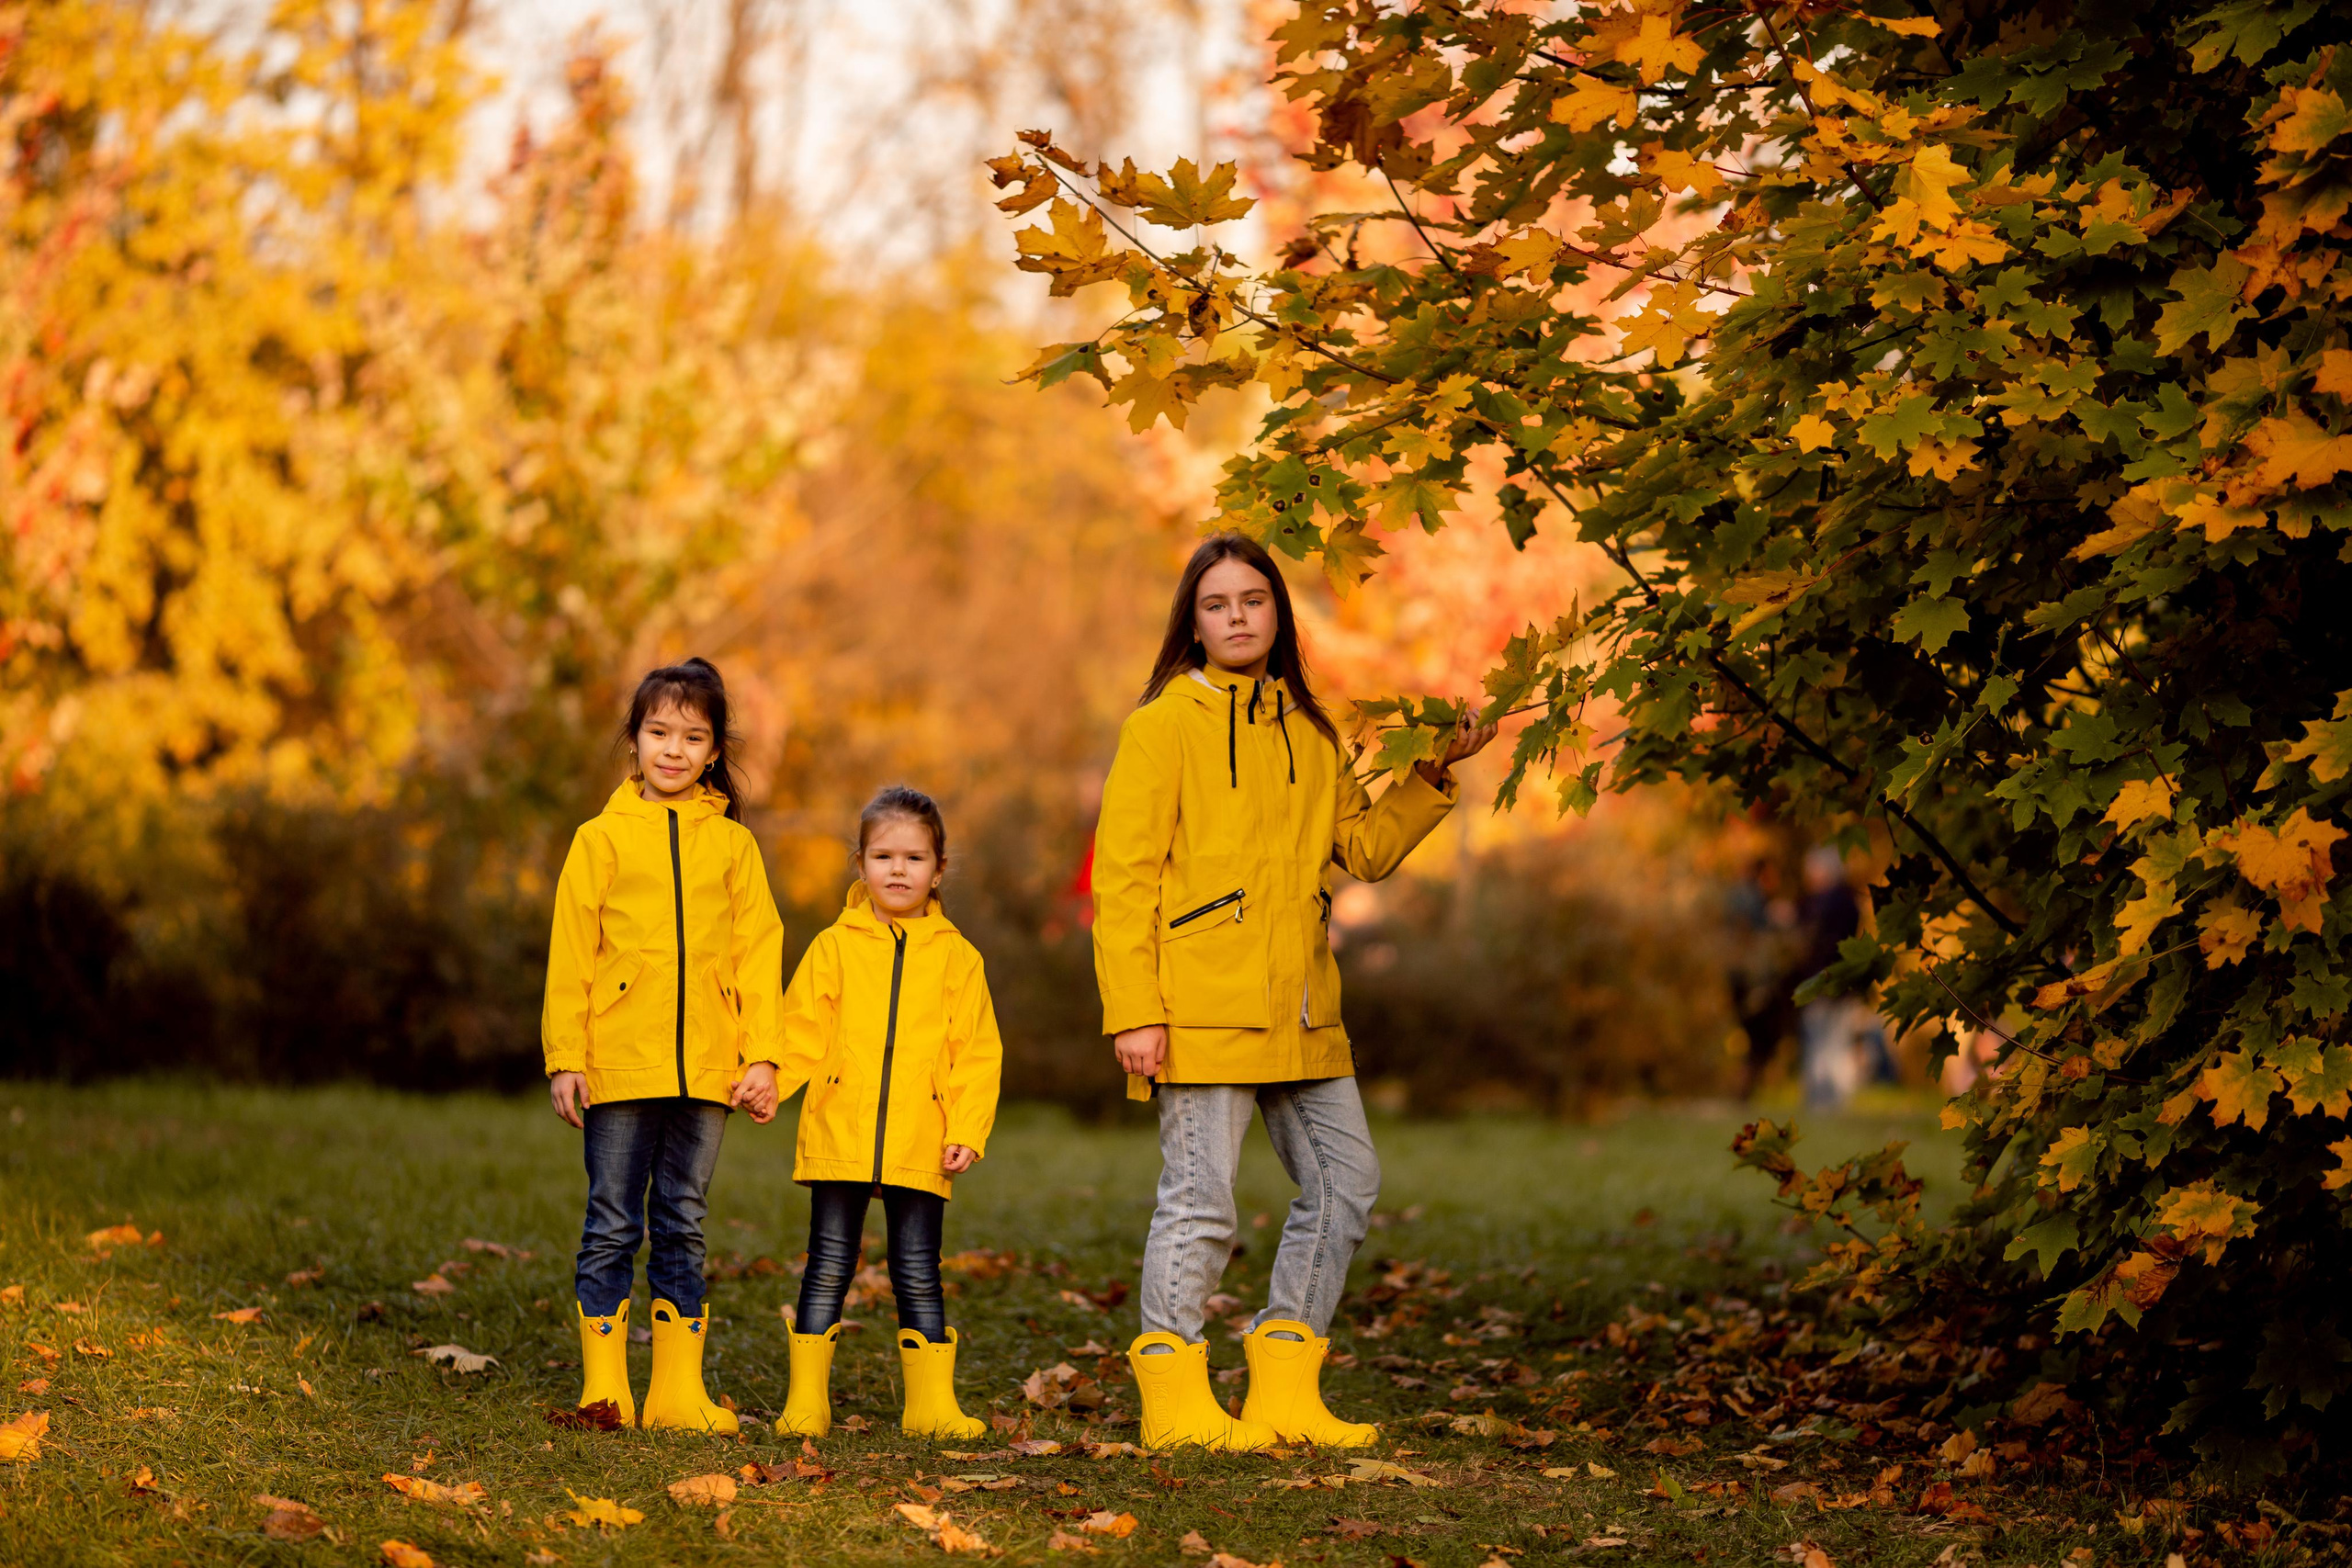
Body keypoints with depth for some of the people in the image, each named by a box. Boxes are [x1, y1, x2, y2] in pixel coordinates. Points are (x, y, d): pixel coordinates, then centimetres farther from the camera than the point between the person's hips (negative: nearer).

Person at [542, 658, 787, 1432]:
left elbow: (759, 954, 7)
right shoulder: (602, 839, 3)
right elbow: (570, 955, 2)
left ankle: (679, 1390, 11)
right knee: (613, 1227, 0)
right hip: (619, 1066, -2)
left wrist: (762, 1057, -1)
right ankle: (604, 1386, 3)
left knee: (684, 1225, 8)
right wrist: (566, 1058, -5)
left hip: (706, 1070, 2)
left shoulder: (733, 844, 8)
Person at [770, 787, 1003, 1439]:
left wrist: (968, 1132, -5)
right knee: (828, 1268, 3)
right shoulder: (834, 946, 6)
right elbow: (802, 1032, 4)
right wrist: (765, 1079, -13)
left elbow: (977, 1054, 5)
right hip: (839, 1140, 0)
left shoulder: (957, 958, 7)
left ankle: (932, 1403, 11)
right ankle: (806, 1402, 9)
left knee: (918, 1275, 3)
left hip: (920, 1147, 0)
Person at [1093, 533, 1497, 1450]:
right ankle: (1174, 1398, 5)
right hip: (1203, 1007, -7)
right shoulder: (1164, 725, -3)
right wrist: (1133, 1012, -14)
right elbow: (1123, 877, -7)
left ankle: (1285, 1392, 16)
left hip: (1299, 1011, 7)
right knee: (1201, 1197, -6)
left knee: (1344, 1183, 8)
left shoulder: (1307, 731, 16)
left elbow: (1364, 849, 19)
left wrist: (1433, 775, 5)